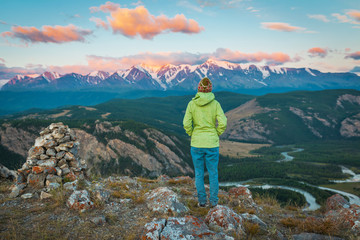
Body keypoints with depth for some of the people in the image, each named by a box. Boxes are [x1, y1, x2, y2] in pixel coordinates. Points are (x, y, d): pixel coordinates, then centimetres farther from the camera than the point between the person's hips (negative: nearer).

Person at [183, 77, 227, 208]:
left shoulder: (192, 104, -6)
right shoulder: (215, 104, -5)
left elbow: (186, 124, -11)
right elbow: (223, 123, -12)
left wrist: (193, 135, 5)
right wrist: (216, 135, 4)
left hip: (196, 144, 0)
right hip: (212, 144, 0)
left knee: (199, 173, 14)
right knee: (213, 173, 14)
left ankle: (202, 201, 19)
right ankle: (213, 201, 21)